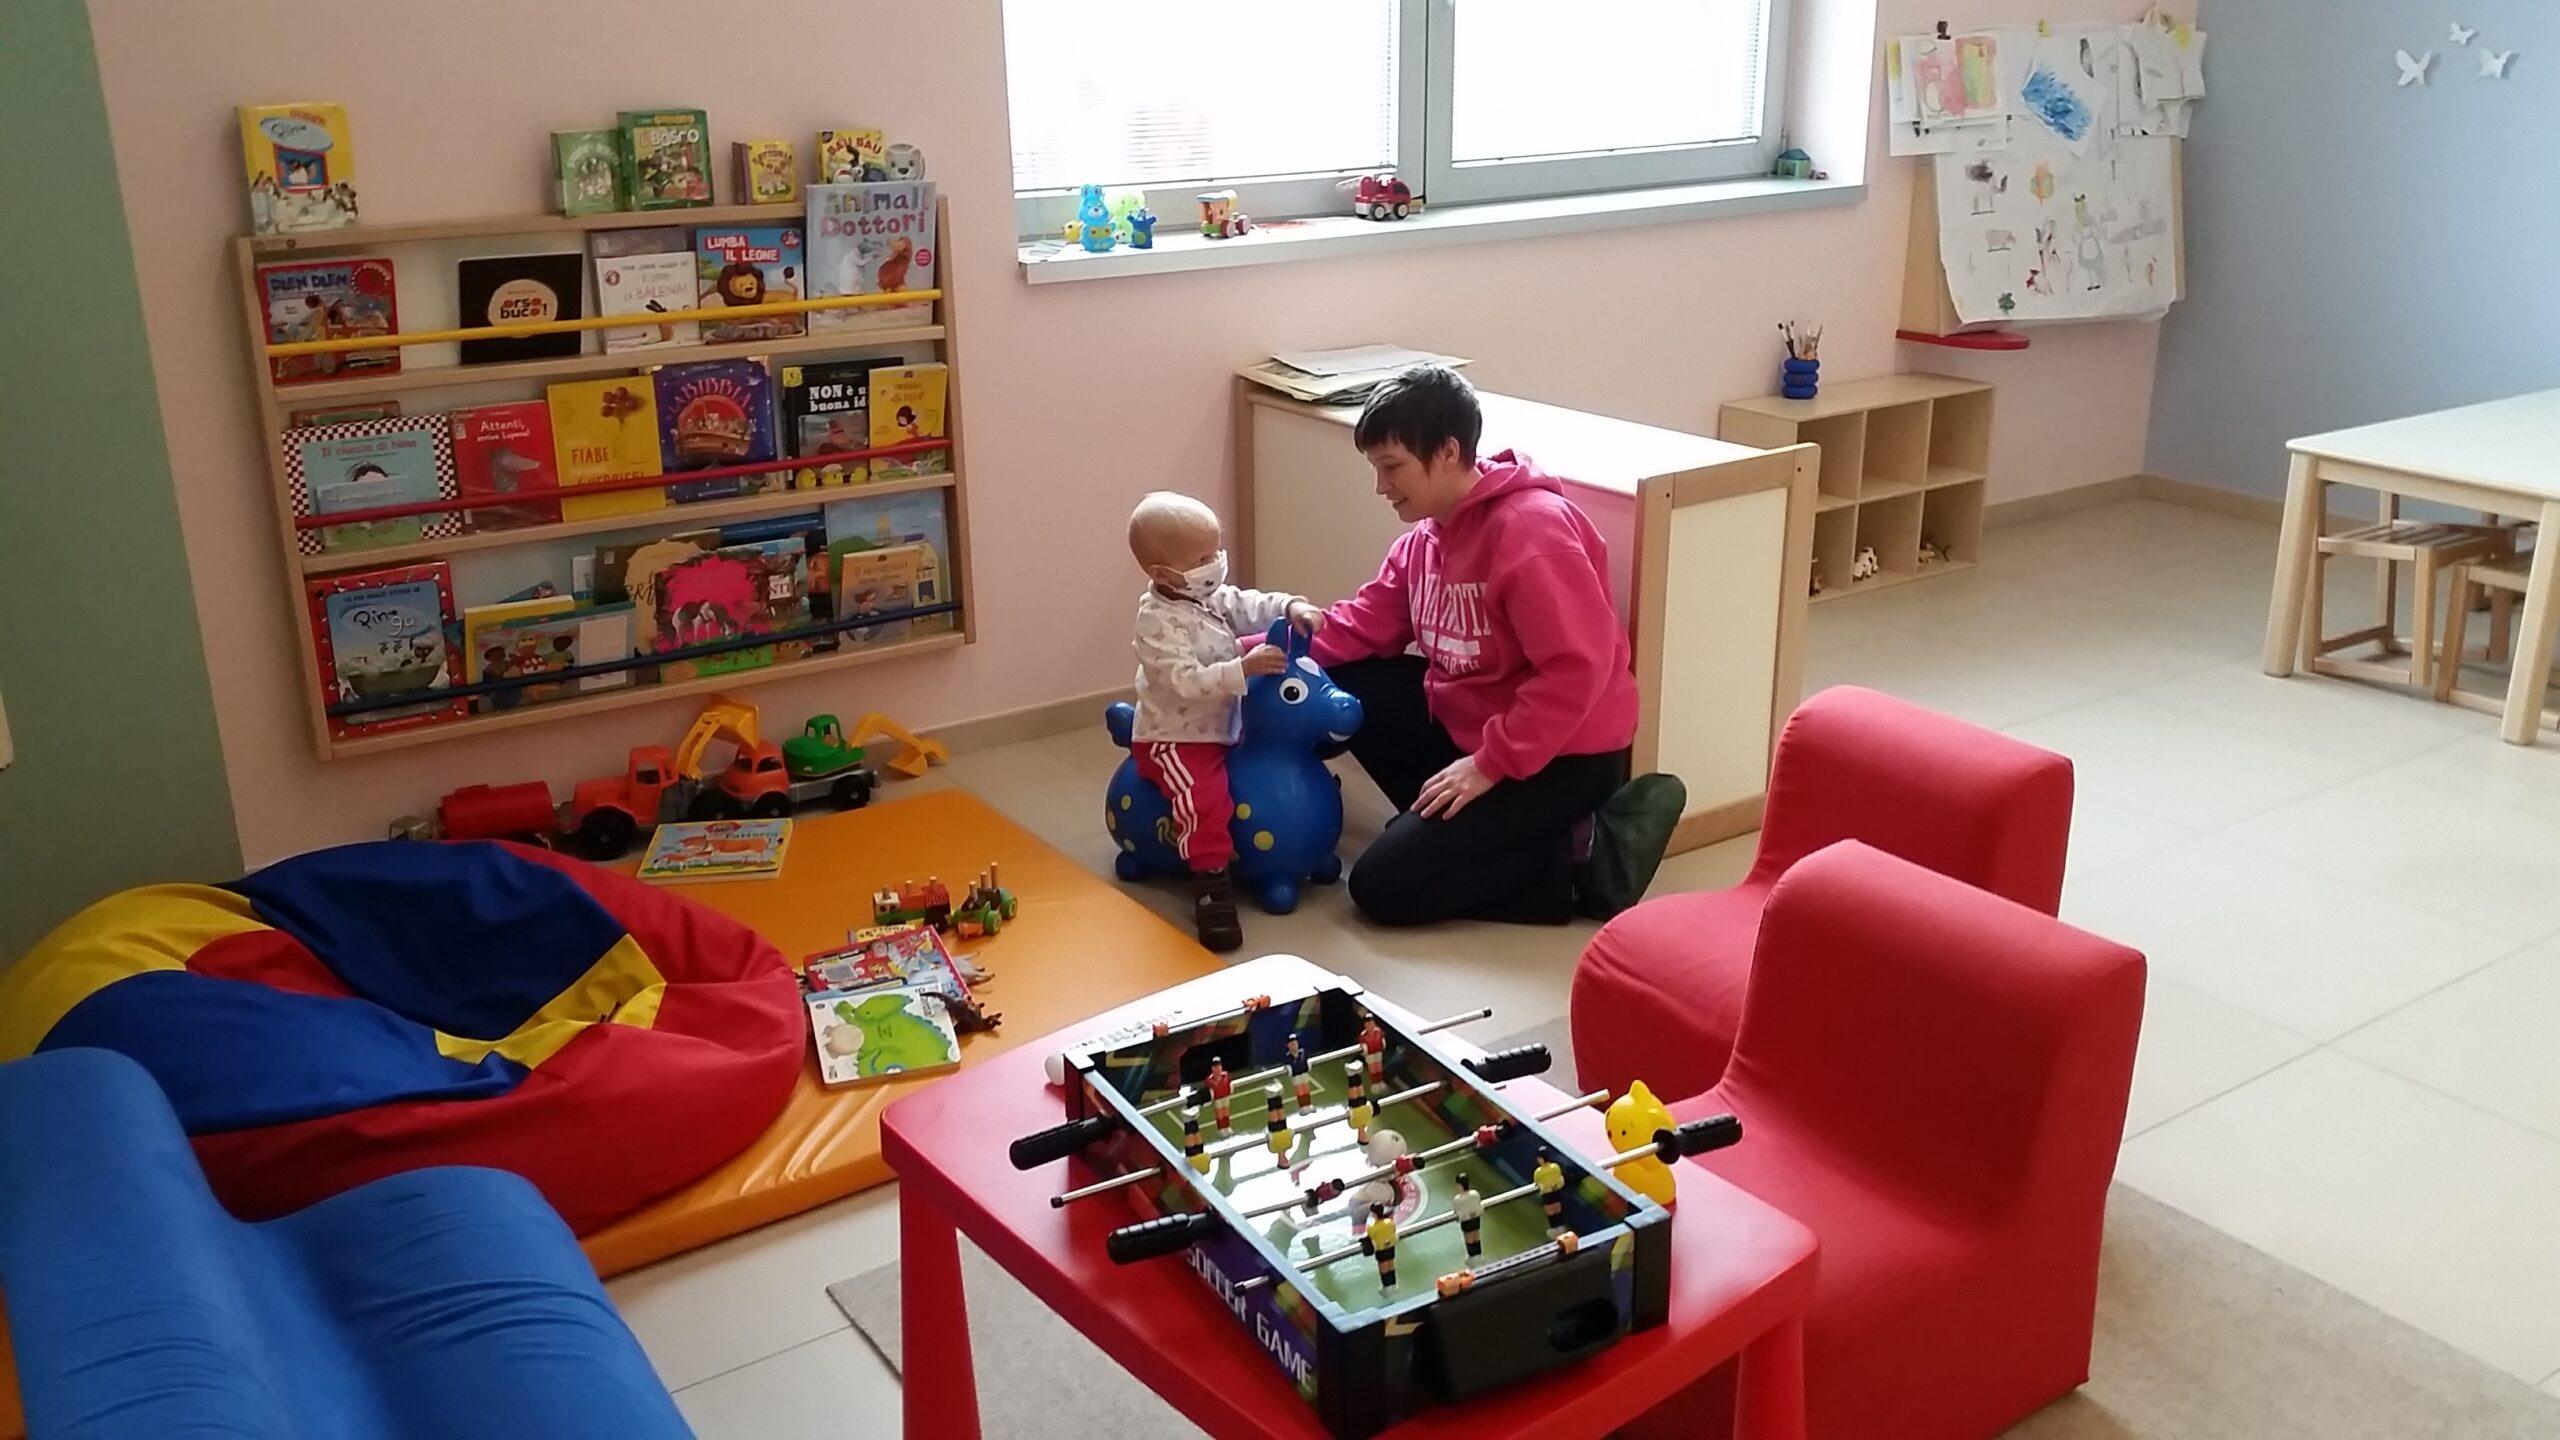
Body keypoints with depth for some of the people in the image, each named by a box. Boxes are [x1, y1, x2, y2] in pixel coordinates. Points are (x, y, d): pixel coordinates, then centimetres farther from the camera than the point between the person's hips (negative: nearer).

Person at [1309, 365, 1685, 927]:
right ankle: (1455, 826, 1)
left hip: (1562, 755, -9)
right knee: (1337, 681, 0)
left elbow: (1578, 669, -29)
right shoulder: (1426, 533, 6)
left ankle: (1580, 854, -6)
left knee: (1382, 886, -14)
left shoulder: (1531, 528, -24)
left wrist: (1491, 764, -27)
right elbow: (1365, 623, 4)